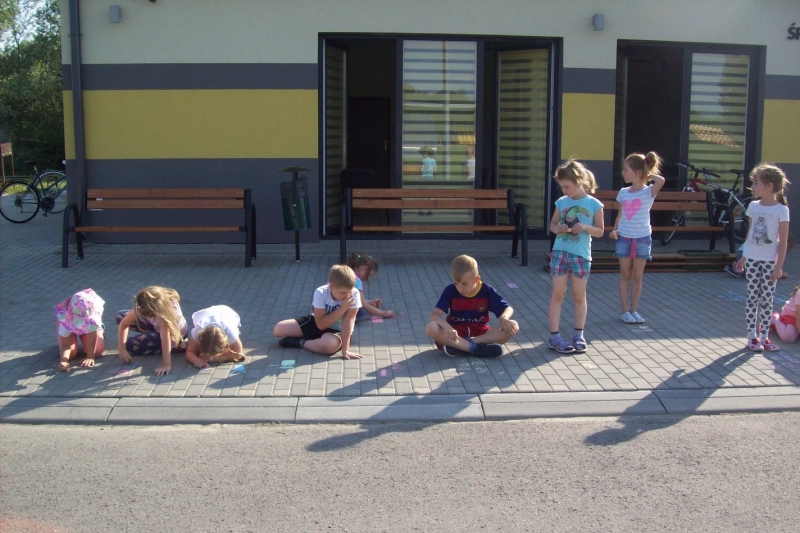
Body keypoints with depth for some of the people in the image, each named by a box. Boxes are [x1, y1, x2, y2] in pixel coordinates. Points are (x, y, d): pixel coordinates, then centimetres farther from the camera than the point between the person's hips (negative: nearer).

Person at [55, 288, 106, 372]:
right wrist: (64, 361, -57)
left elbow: (93, 332, -34)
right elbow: (65, 345, -38)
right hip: (69, 321, -1)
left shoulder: (93, 309, -43)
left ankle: (100, 331, 18)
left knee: (97, 351, -15)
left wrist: (90, 357, -34)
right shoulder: (65, 316, -42)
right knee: (71, 353, -18)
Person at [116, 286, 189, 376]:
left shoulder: (167, 308, -41)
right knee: (119, 316, 0)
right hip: (157, 326, 6)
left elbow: (165, 337, -44)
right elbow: (123, 324, -18)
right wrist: (122, 350, -27)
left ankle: (177, 346, -10)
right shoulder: (143, 307, -26)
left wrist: (166, 365, -49)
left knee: (132, 345, -19)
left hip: (176, 332, -6)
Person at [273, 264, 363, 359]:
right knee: (278, 329, -5)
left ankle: (300, 342, -12)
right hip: (316, 323, 2)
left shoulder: (354, 294, -27)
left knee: (330, 344, -40)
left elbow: (348, 322, -27)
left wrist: (345, 349, -33)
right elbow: (321, 324, -24)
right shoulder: (320, 293, -24)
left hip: (337, 331, -2)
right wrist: (342, 309, -31)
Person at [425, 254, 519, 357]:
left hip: (481, 334, 2)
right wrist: (447, 328, -38)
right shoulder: (450, 291, -9)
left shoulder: (487, 291, -6)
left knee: (513, 327, -24)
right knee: (431, 328, -30)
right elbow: (434, 315, -17)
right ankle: (476, 348, -33)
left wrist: (503, 318, -28)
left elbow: (508, 309, -3)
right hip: (456, 333, -2)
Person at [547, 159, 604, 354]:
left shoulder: (594, 204, -4)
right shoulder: (561, 202, 2)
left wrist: (585, 227, -18)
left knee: (579, 295, 9)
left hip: (581, 255, -1)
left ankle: (579, 334, 22)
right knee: (558, 293, 1)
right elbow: (552, 224, 12)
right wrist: (558, 228, -10)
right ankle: (554, 336, 4)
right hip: (560, 252, 1)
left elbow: (600, 231, 0)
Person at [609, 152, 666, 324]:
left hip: (642, 238, -3)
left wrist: (649, 175, -11)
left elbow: (661, 180, -29)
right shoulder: (623, 192, 4)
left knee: (637, 276, 6)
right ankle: (624, 310, 12)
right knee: (625, 275, 7)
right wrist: (615, 230, -5)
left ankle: (634, 309, 15)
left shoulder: (648, 192, -9)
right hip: (624, 237, 3)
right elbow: (620, 214, 10)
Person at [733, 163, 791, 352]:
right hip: (752, 258, 3)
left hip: (770, 261, -3)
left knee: (766, 300, 3)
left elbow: (783, 241, -9)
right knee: (752, 297, 5)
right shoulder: (753, 206, 4)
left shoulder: (781, 210, -9)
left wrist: (779, 266, -11)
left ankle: (764, 336, 12)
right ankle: (752, 336, 10)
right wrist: (743, 257, 13)